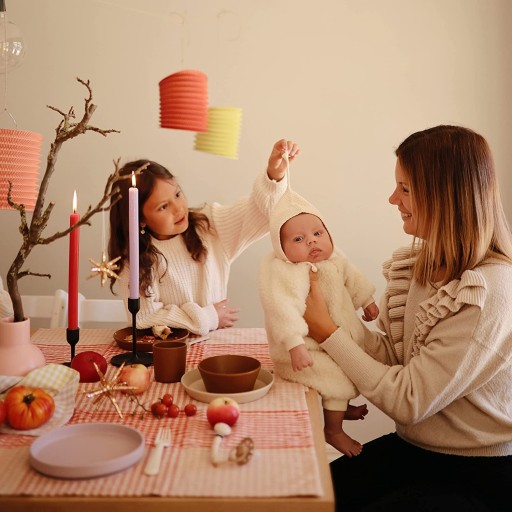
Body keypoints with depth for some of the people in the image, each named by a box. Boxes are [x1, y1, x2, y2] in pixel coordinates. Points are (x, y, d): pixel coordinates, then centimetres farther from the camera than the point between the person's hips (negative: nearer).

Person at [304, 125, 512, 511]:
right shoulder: (423, 263, 1)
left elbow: (408, 401, -22)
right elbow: (394, 357, 0)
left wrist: (328, 331, -18)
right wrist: (331, 307, -8)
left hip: (478, 478, -6)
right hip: (411, 447, 6)